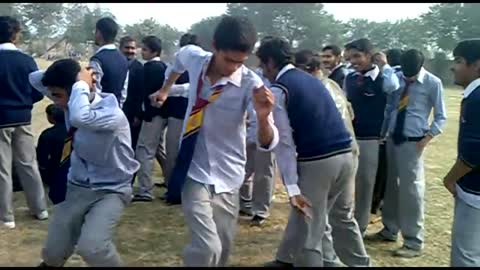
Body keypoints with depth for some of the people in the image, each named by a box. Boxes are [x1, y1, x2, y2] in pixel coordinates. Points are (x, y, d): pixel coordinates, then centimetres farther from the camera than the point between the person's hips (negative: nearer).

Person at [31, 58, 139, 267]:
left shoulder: (111, 113, -27)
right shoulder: (74, 102, -4)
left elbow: (80, 118, -49)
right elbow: (35, 79, 5)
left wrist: (81, 83, -33)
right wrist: (64, 76, -13)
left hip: (111, 191, -6)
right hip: (77, 187, 6)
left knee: (91, 247, -28)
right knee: (54, 253, 5)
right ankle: (50, 263, 42)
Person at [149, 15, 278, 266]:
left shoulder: (251, 84, -20)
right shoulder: (194, 58, -10)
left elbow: (267, 143, -25)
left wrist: (263, 116, -45)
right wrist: (165, 90, 26)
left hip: (227, 177, 0)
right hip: (195, 172, 0)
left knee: (222, 250, 14)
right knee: (207, 248, -18)